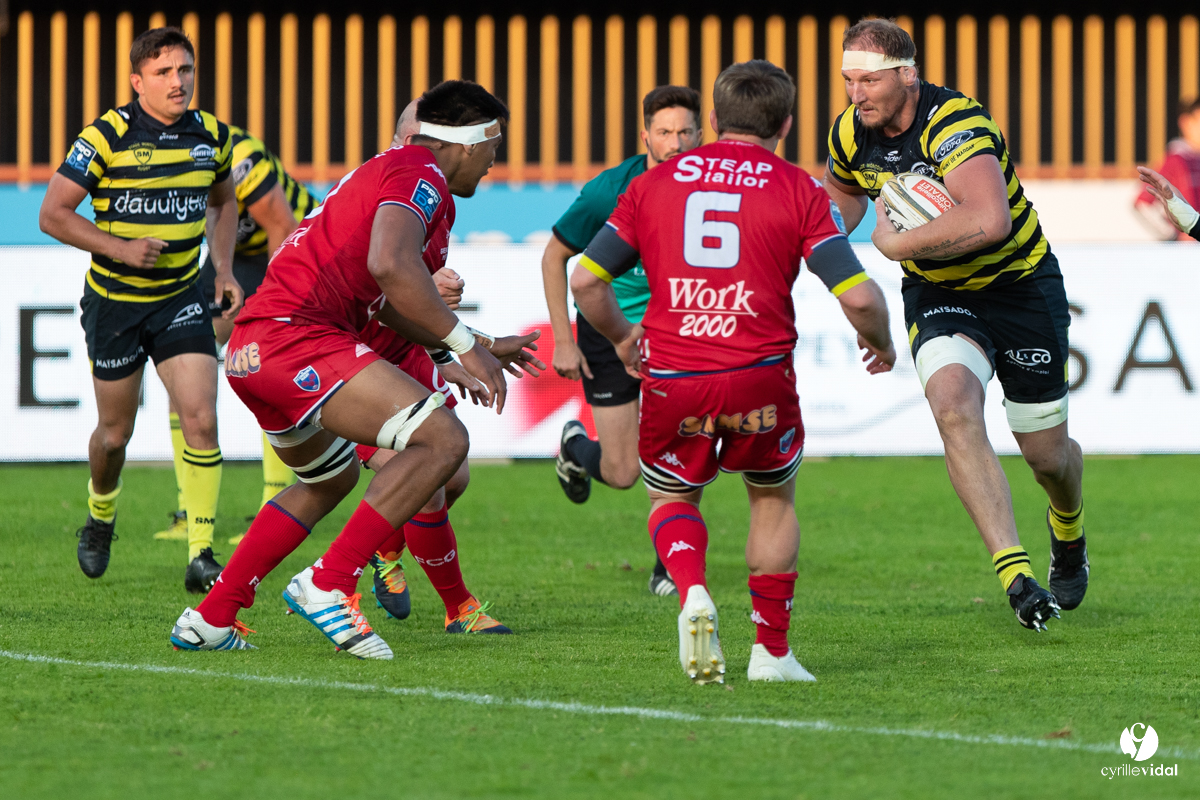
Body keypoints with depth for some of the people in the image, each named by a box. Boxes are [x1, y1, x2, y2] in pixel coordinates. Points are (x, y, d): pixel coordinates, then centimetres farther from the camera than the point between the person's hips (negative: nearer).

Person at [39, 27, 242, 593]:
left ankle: (201, 557, -12)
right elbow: (53, 213, -11)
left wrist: (224, 269, 8)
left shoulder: (211, 136, 0)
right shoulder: (106, 137, -14)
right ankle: (100, 517, 41)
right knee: (116, 433, 9)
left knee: (201, 419, -15)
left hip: (181, 298, 2)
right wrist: (120, 248, -22)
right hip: (114, 300, -2)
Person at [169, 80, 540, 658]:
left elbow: (389, 306, 32)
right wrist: (465, 345, -18)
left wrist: (481, 347, 31)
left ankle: (210, 618, 31)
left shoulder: (389, 170, 27)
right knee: (444, 440, -16)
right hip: (296, 335, -11)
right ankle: (328, 585, -15)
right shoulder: (421, 175, -5)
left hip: (250, 350, 11)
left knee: (333, 477, 32)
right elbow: (390, 265, -24)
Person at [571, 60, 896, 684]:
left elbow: (586, 279, 10)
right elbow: (859, 296, -5)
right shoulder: (798, 191, 2)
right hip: (759, 376, -1)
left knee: (672, 497, 24)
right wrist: (879, 344, 16)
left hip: (671, 376, 1)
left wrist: (621, 337, 28)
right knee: (774, 498, 24)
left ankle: (692, 592, -6)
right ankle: (771, 650, 21)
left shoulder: (654, 183, 9)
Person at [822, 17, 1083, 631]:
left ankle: (1069, 536, 45)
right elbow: (845, 195, 18)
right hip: (937, 297, 4)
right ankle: (1015, 575, -28)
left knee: (1047, 455, 8)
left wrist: (897, 243, -37)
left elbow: (988, 220, -48)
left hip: (1019, 286, -4)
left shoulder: (956, 125, -31)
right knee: (954, 409, -27)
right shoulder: (850, 134, -9)